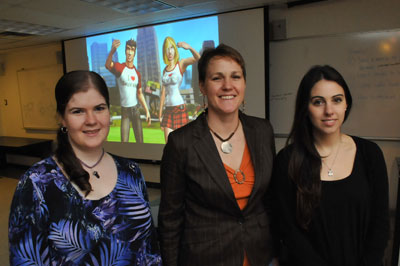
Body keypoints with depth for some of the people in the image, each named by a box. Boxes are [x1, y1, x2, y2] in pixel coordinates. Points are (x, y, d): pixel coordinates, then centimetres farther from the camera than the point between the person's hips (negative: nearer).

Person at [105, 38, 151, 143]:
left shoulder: (137, 73, 7)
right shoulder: (119, 67, -8)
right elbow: (108, 65, -32)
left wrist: (147, 111, 6)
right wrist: (112, 52, -53)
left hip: (136, 109, 4)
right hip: (125, 110, -4)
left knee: (140, 140, 6)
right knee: (124, 141, -4)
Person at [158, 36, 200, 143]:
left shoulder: (181, 64, -2)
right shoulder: (165, 70, 12)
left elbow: (198, 58, -22)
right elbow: (163, 93, 12)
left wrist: (189, 47, -41)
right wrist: (160, 113, 10)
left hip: (179, 108, -4)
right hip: (168, 110, 5)